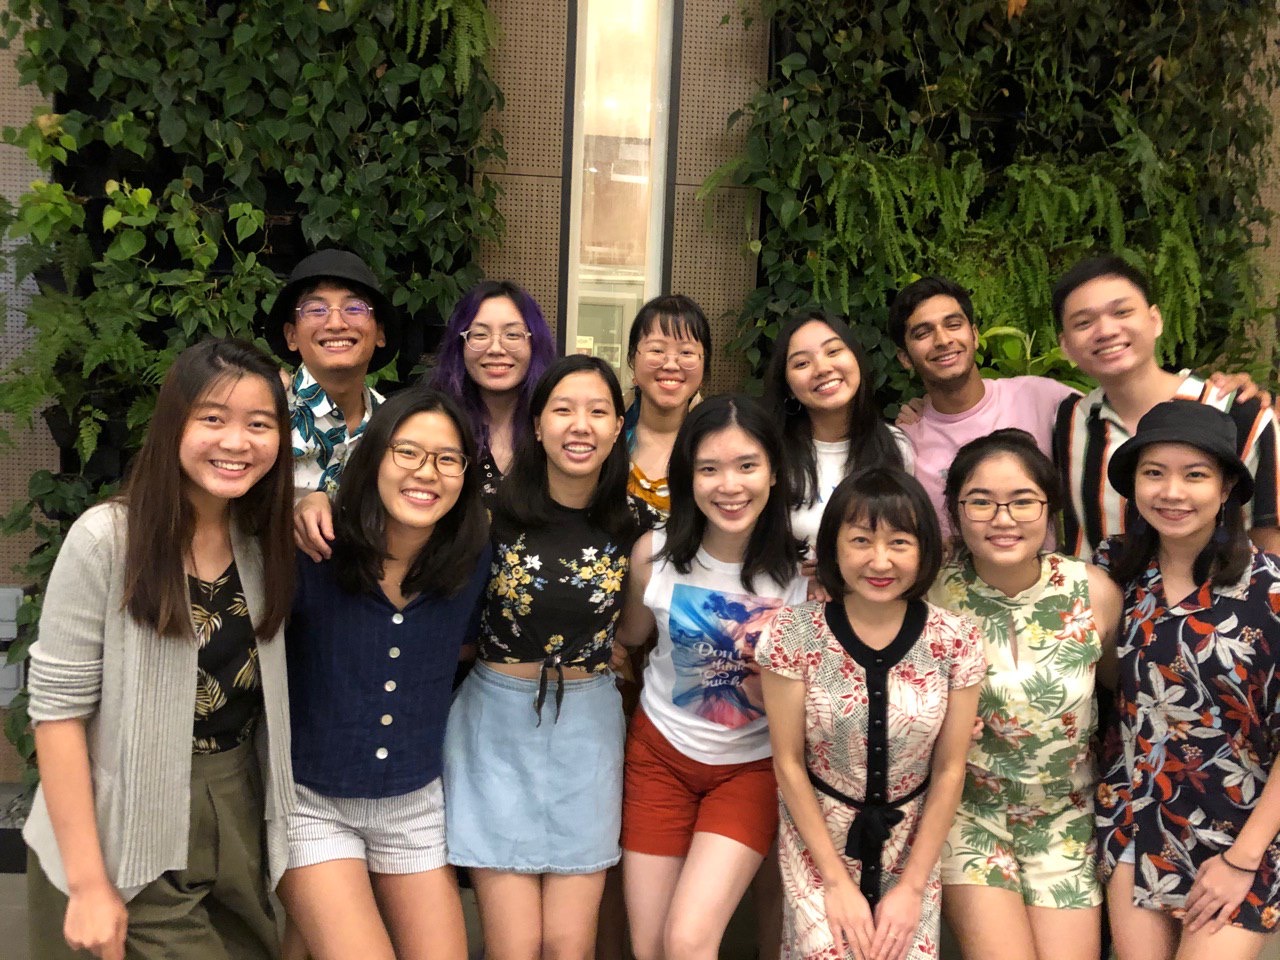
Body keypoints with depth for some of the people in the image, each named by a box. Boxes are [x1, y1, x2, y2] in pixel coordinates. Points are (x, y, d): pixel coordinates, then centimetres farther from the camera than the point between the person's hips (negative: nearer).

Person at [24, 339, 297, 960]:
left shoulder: (263, 539, 0)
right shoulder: (106, 540, -16)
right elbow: (57, 711, -15)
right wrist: (88, 881, -16)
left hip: (239, 816, 5)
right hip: (132, 839, -5)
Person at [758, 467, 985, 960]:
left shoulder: (956, 640, -11)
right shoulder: (793, 633, -15)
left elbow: (949, 769, -5)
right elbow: (788, 763, -9)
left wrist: (912, 887, -6)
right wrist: (837, 881, -10)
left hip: (911, 846, 1)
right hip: (818, 842, -1)